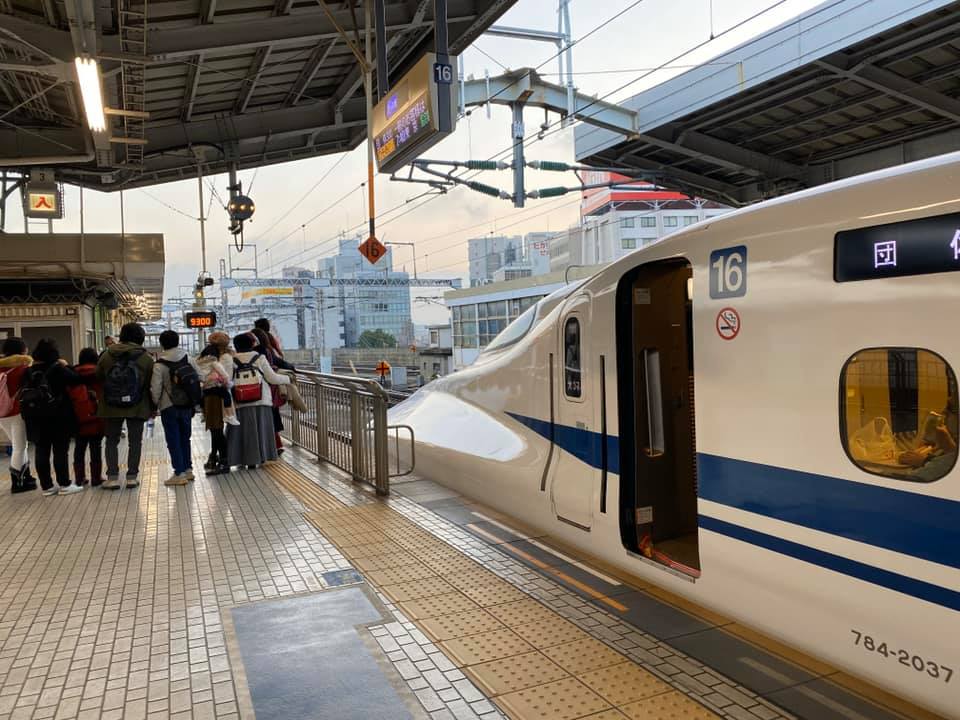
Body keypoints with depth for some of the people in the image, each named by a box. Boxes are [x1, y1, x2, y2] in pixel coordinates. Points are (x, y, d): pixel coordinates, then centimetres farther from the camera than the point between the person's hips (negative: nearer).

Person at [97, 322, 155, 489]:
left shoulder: (106, 356, -1)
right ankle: (132, 476, 8)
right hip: (137, 407, -1)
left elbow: (98, 378, 6)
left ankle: (112, 477, 8)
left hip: (111, 407, 1)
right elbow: (151, 385, -3)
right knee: (135, 441, 8)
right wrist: (152, 408, 5)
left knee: (112, 441, 12)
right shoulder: (146, 358, -5)